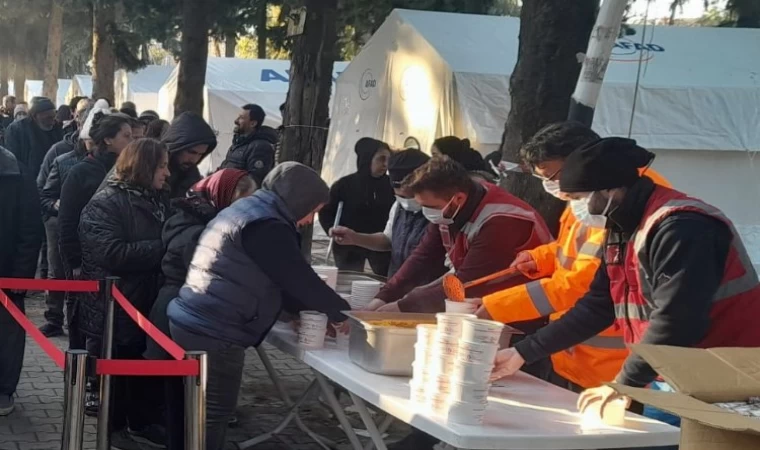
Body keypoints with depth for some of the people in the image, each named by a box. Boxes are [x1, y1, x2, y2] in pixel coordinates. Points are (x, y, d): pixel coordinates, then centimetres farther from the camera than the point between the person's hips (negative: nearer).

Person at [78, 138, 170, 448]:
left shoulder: (156, 202, 12)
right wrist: (163, 248, -25)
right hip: (114, 306, -7)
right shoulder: (105, 204, -15)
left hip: (148, 303, 7)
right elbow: (112, 253, -26)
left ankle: (143, 423, 29)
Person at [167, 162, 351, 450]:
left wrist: (313, 312, 17)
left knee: (201, 422, 17)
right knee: (211, 424, -2)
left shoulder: (245, 210, 19)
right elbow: (301, 281, -13)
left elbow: (278, 282, 24)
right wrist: (343, 313, 1)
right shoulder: (266, 226, -13)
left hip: (191, 326, 10)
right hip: (213, 336, -10)